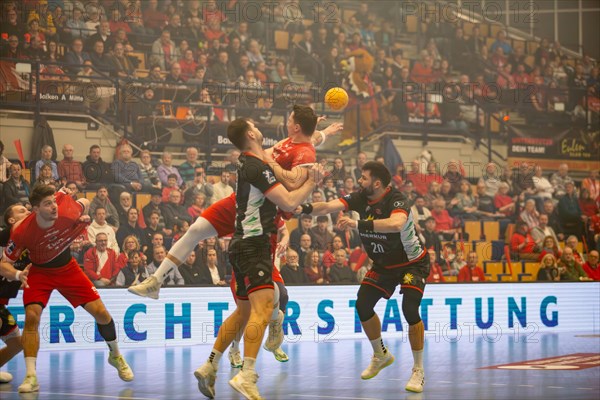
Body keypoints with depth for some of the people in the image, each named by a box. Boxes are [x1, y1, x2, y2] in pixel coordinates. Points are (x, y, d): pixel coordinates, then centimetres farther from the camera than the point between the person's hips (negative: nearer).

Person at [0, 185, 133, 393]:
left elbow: (84, 203, 0)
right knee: (31, 316, -23)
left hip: (68, 267, 2)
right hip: (40, 272, -2)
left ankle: (116, 356, 24)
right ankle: (31, 376, -18)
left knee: (100, 312, -3)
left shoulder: (67, 210, -25)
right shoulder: (21, 231, -29)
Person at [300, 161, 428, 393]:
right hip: (383, 265, 7)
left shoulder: (397, 201, -29)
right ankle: (381, 355, 21)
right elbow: (328, 207, -22)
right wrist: (305, 209, -41)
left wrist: (358, 224, -54)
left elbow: (396, 224, -52)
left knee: (409, 309, -23)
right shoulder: (361, 198, -10)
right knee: (363, 305, -4)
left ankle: (418, 370, -8)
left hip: (412, 263, -7)